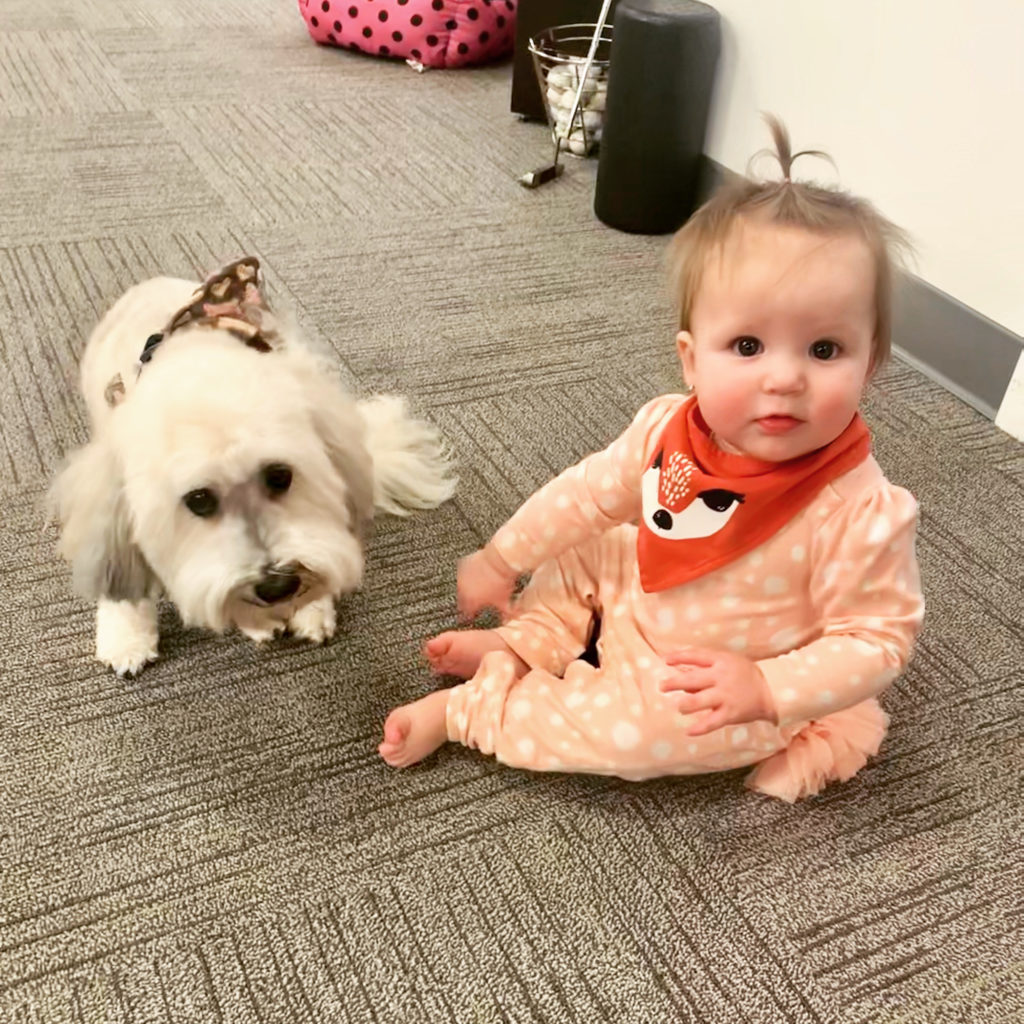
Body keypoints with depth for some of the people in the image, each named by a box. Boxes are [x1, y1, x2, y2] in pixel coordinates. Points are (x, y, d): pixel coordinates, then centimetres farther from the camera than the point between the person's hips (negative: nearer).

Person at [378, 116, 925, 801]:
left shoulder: (862, 511, -33)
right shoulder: (668, 430, -19)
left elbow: (879, 639, -21)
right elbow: (589, 493, -2)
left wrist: (766, 688, -32)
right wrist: (502, 558, 6)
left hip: (726, 700, -5)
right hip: (637, 604, 6)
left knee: (640, 731, -26)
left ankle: (469, 709, -9)